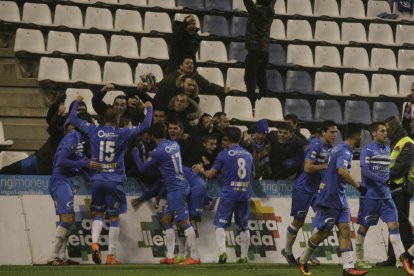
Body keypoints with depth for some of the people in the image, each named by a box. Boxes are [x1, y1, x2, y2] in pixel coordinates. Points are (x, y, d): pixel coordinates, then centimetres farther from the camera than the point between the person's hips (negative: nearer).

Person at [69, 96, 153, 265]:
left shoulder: (94, 131, 2)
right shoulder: (123, 134, -4)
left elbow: (73, 119, 13)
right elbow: (145, 126, 1)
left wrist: (77, 103, 30)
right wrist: (149, 108, 18)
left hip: (97, 180, 2)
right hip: (115, 181, -2)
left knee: (99, 213, 16)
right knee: (114, 218, 5)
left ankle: (95, 243, -10)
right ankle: (110, 256, 2)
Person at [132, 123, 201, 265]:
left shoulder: (159, 151, -14)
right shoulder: (175, 145, 9)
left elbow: (142, 167, -1)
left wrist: (135, 153, 15)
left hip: (175, 189, -9)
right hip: (180, 186, 9)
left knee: (183, 221, -9)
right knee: (166, 220, 14)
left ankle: (195, 257, -11)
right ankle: (170, 256, 14)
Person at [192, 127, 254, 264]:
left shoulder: (224, 154, -4)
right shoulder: (248, 154, 9)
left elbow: (211, 174, 0)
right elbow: (253, 175, 21)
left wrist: (201, 170, 20)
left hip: (229, 194, -4)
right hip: (245, 195, 4)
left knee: (220, 224, 0)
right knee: (244, 227, 13)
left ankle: (222, 252, -18)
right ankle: (244, 256, 12)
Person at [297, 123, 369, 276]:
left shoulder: (340, 149, 13)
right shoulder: (344, 152, -18)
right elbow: (341, 171, -35)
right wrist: (358, 186, -31)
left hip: (339, 199, 9)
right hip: (329, 198, -9)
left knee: (345, 230, -1)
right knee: (322, 233, 1)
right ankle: (302, 261, 18)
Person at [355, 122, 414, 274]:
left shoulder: (387, 150, 12)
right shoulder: (368, 151, -9)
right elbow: (365, 172, -18)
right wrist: (384, 180, -24)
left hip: (385, 196, 6)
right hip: (370, 196, -6)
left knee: (393, 224, -6)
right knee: (364, 227, 4)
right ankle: (359, 259, 17)